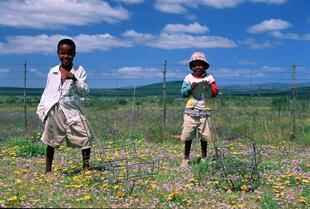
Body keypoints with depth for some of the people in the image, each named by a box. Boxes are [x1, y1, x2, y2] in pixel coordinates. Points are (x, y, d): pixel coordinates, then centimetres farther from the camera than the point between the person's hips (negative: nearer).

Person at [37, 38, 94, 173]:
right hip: (53, 111, 2)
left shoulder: (79, 70, 2)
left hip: (72, 110, -1)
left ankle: (86, 166, 6)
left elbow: (85, 92, -2)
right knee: (50, 141, 9)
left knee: (86, 137, -9)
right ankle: (48, 170, 23)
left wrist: (75, 80, -17)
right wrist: (41, 109, 7)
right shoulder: (52, 71, 8)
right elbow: (47, 92, 14)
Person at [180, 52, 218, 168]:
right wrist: (191, 87, -17)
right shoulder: (188, 78, 4)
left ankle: (204, 158, 18)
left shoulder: (209, 78, 4)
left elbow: (215, 94, 0)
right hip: (190, 111, 0)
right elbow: (183, 93, 0)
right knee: (188, 136, 1)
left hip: (204, 112, 0)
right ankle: (186, 159, 11)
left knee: (204, 136, 5)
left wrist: (209, 86, -17)